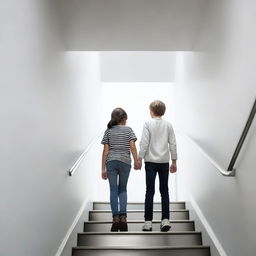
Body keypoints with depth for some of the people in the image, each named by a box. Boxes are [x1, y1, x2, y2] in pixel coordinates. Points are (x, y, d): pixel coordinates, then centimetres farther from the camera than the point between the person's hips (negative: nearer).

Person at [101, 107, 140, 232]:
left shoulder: (108, 131, 6)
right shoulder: (128, 129, 3)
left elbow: (105, 151, 2)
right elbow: (132, 147, -6)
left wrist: (103, 168, 4)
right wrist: (136, 161, 5)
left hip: (111, 162, 0)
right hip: (125, 162, 0)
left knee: (113, 190, 5)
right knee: (122, 189, 12)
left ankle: (116, 219, 1)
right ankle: (123, 217, 0)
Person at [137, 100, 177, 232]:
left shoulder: (148, 124, -3)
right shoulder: (168, 125, 6)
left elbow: (144, 143, -9)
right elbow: (173, 144, 6)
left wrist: (139, 159, -2)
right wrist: (174, 161, 12)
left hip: (151, 161, -2)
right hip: (164, 161, 3)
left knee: (150, 191, 1)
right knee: (164, 191, 9)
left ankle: (148, 222, 2)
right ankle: (165, 220, 6)